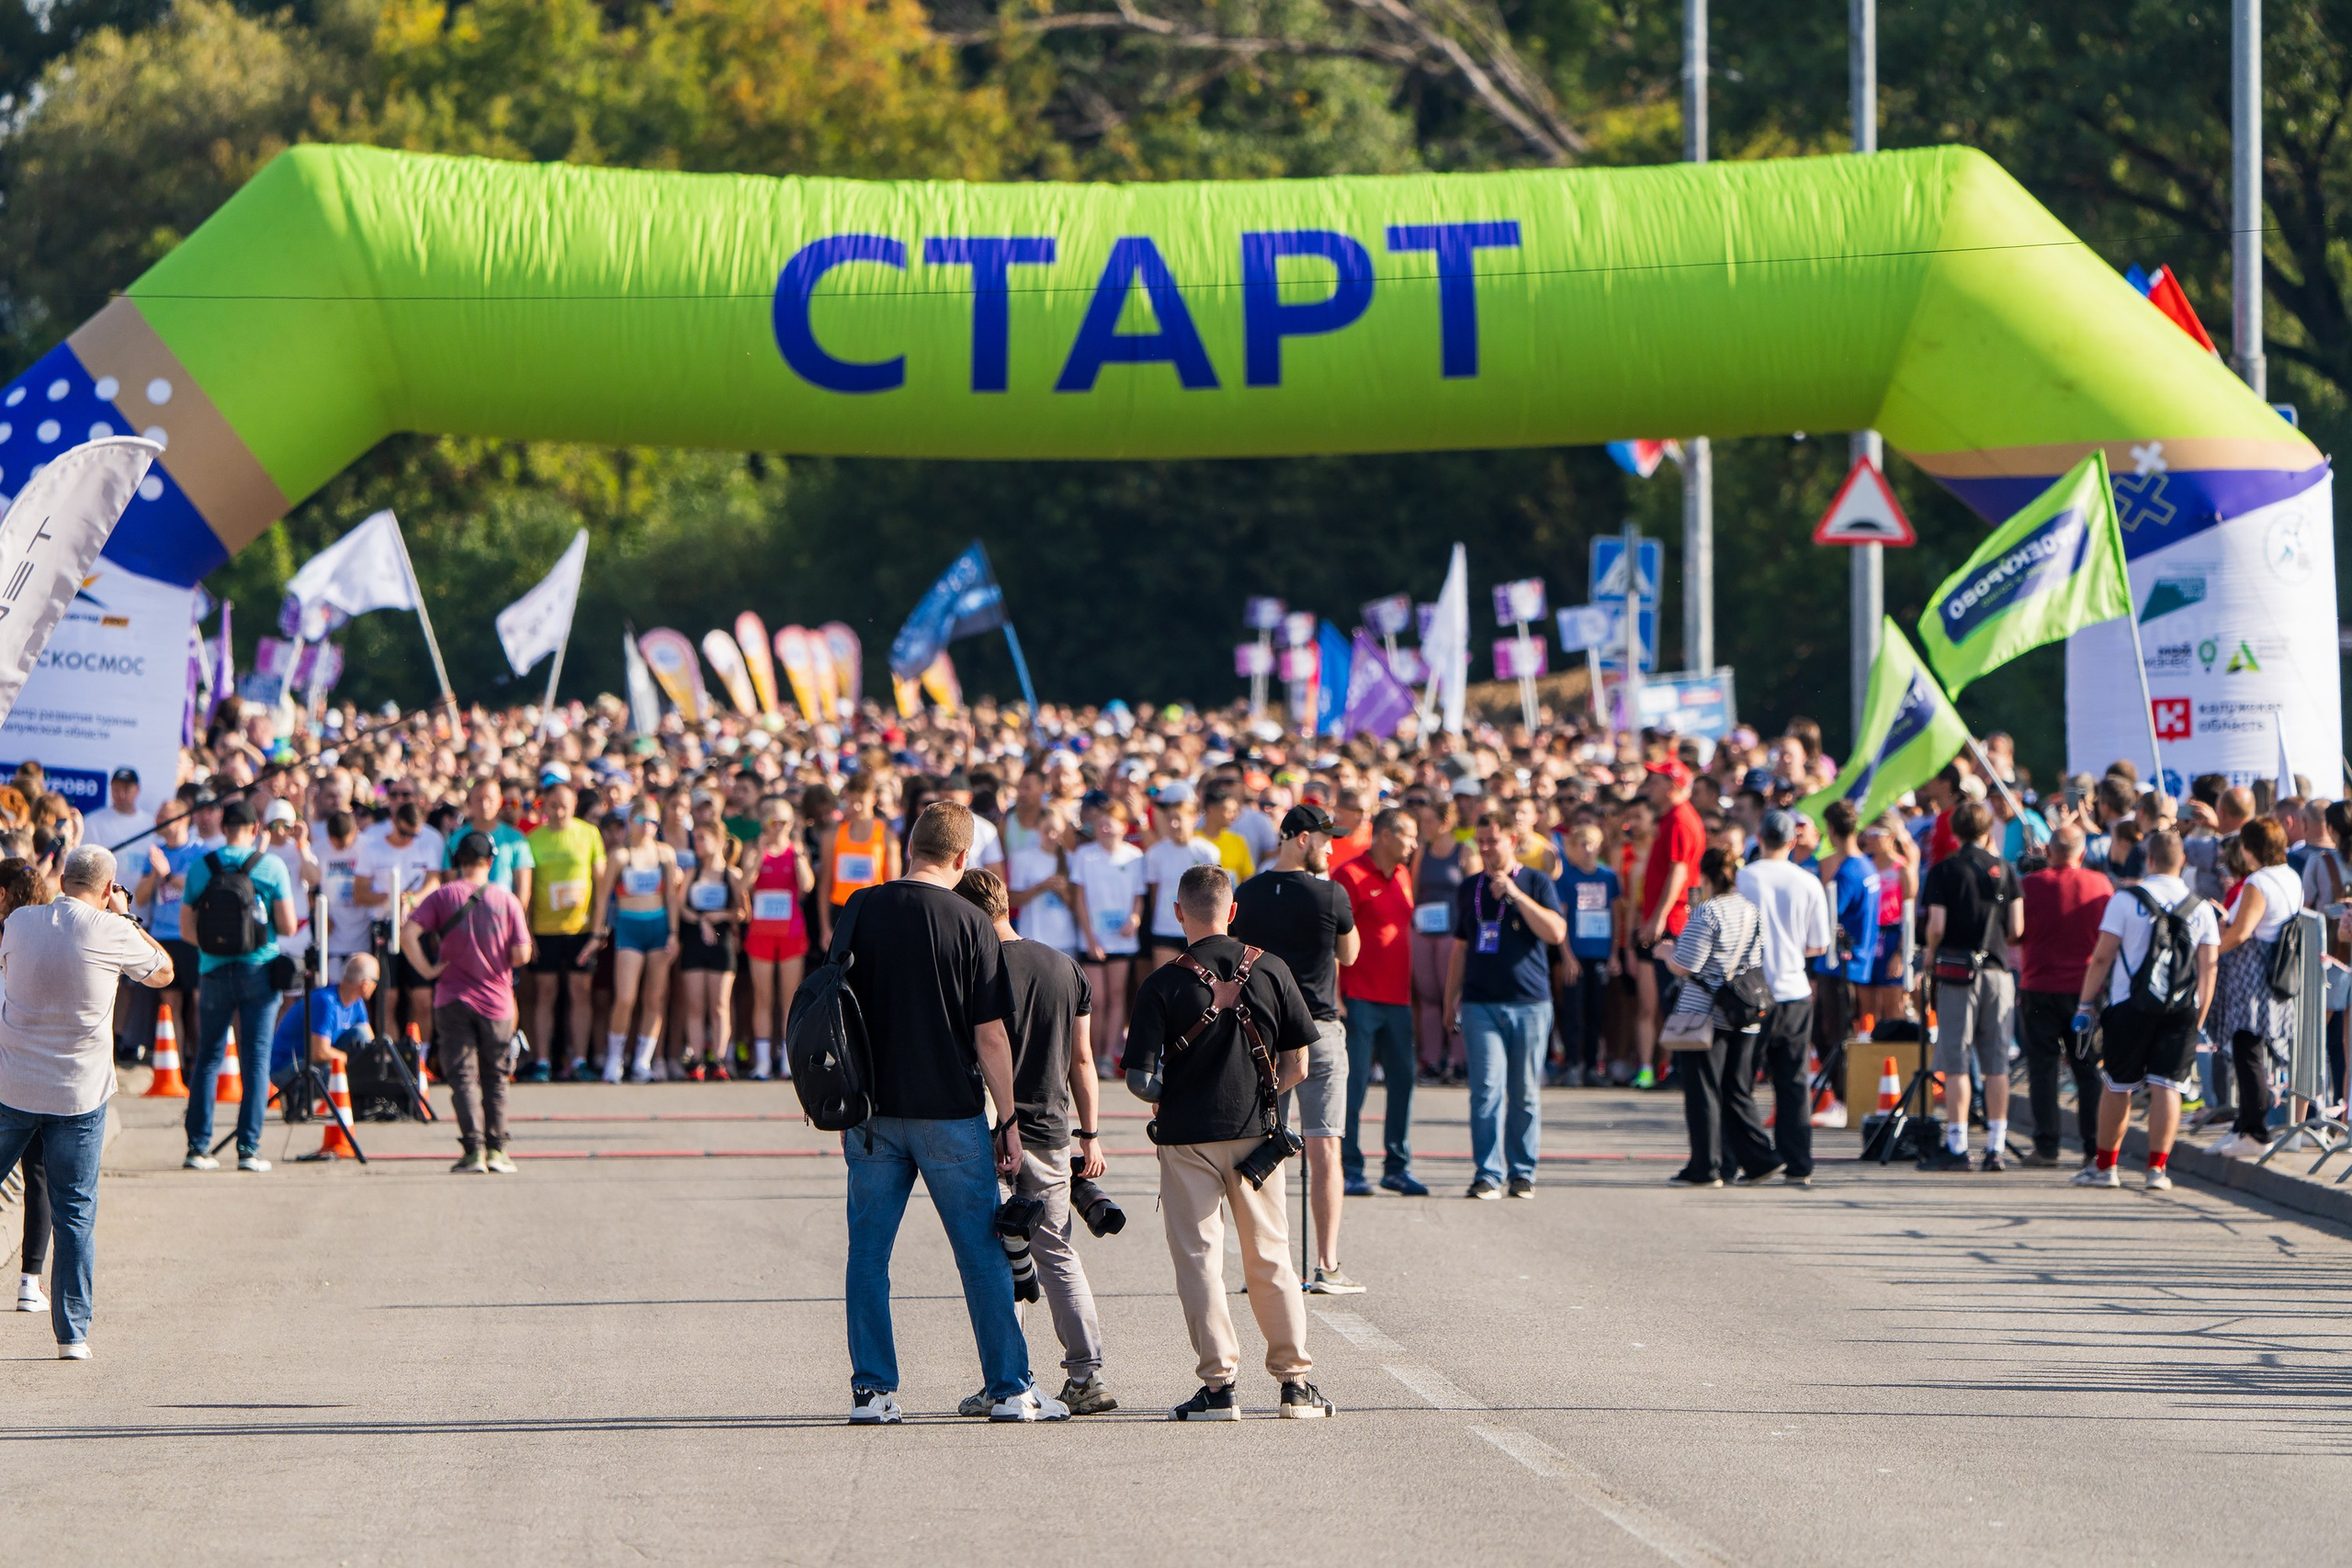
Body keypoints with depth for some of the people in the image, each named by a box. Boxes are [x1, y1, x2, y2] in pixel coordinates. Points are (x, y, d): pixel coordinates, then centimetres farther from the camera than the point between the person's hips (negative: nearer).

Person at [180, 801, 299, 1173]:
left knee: (207, 1058, 10)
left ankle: (198, 1147, 5)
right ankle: (249, 1149, -2)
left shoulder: (200, 868, -1)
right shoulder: (271, 867, -6)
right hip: (259, 971, -1)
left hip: (214, 972, 1)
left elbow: (186, 930, 1)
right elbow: (287, 926, -7)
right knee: (256, 1059, 3)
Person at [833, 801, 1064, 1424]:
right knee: (983, 1254, 5)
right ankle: (1010, 1389, 6)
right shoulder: (970, 923, -7)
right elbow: (990, 1033, -7)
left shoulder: (861, 910, 0)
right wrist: (1008, 1121, 0)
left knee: (868, 1251, 8)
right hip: (950, 1110, -2)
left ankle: (871, 1389, 5)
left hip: (872, 1109, 2)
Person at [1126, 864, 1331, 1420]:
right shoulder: (1271, 972, 1)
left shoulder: (1162, 985, -8)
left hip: (1189, 1139, -3)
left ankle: (1219, 1383, -2)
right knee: (1270, 1258, 11)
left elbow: (1141, 1080, -11)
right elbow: (1298, 1066, 2)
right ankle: (1295, 1380, 12)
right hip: (1257, 1128, 3)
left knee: (1199, 1258, 3)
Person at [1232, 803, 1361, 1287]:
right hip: (1318, 1029, -3)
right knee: (1324, 1148, -1)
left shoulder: (1246, 895, 3)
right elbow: (1349, 954, 10)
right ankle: (1327, 1265, -5)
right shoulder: (1330, 894, -7)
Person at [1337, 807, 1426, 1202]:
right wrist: (1335, 996, -17)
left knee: (1402, 1081, 7)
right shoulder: (1351, 876, -9)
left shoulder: (1403, 877, 15)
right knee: (1354, 1084, -4)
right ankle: (1349, 1168, 1)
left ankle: (1397, 1165, 14)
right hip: (1360, 1000, -7)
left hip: (1397, 999, 7)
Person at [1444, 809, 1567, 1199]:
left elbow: (1556, 933, -10)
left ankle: (1523, 1173, 12)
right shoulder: (1469, 888, 14)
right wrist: (1450, 1000, 19)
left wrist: (1516, 894, -15)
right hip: (1480, 1003, 2)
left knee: (1526, 1094, 3)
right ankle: (1487, 1175, -8)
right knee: (1487, 1090, -8)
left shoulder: (1536, 883, 4)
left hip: (1529, 1003, -2)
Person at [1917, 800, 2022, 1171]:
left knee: (1955, 1064, 0)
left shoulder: (1943, 870, -4)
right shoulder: (2004, 870, 4)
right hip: (1998, 970, 3)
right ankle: (1996, 1147, 4)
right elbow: (2017, 928, 2)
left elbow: (1936, 925, -11)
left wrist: (1930, 954, 9)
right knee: (1997, 1064, 5)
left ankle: (1957, 1146, -3)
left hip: (1957, 973, -3)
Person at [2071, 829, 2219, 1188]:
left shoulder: (2126, 899, -3)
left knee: (2117, 1086, 8)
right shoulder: (2201, 909, 5)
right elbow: (2209, 968, 4)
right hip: (2181, 1010, 2)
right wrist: (2199, 1019, 10)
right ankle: (2157, 1167, -3)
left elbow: (2102, 957, -5)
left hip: (2130, 1005, -2)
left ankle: (2104, 1165, 16)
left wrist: (2085, 1003, 3)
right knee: (2167, 1087, 2)